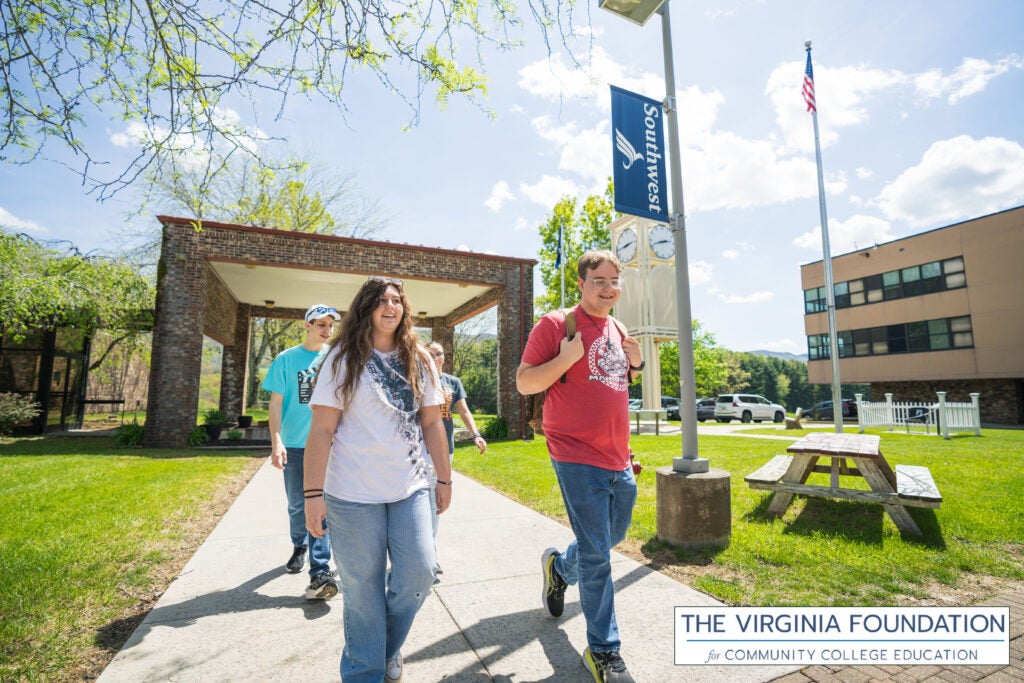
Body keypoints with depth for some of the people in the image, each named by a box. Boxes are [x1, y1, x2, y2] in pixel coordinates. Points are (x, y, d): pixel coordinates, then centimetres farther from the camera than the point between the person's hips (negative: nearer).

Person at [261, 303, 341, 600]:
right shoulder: (286, 359, -1)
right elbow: (276, 403, -3)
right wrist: (276, 442, -13)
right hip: (295, 443, 0)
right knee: (298, 505, 14)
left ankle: (320, 572, -2)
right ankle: (299, 547, 40)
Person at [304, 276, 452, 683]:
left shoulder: (418, 360, 6)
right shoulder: (344, 358, -4)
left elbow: (432, 423, 8)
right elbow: (322, 429, -7)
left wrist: (444, 478, 8)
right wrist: (314, 493, -11)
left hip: (411, 488, 3)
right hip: (353, 495, -3)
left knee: (418, 576, 4)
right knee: (362, 588, 9)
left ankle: (389, 648, 35)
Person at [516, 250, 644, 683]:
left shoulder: (617, 330, 12)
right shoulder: (556, 325, -9)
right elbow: (524, 383, -10)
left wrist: (635, 364, 4)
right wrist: (567, 358, -23)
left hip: (618, 458, 8)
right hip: (578, 457, -8)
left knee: (613, 536, 24)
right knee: (596, 556, 1)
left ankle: (559, 567, 50)